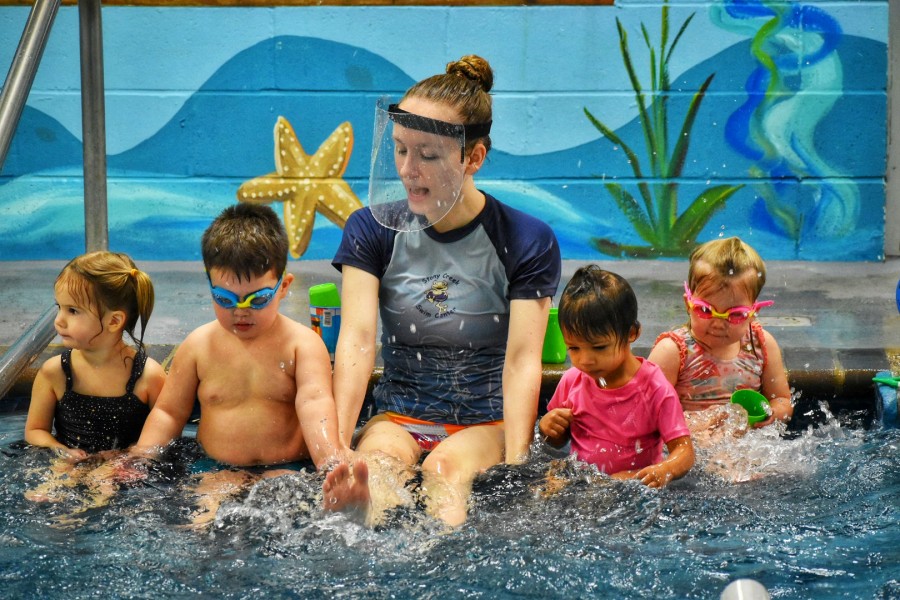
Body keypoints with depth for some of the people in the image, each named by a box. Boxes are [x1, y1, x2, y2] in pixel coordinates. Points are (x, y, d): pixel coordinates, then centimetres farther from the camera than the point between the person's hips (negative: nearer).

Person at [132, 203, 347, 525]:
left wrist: (331, 463, -31)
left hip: (287, 468, -1)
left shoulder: (303, 343, 1)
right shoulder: (198, 346, 9)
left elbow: (315, 403, -13)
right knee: (209, 498, -34)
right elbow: (168, 412, 18)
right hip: (219, 470, 2)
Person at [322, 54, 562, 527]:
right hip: (397, 416, 1)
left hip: (487, 421, -1)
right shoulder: (372, 229, 5)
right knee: (379, 459, -34)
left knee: (444, 469, -35)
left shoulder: (528, 241, -1)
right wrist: (338, 446, -23)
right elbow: (357, 339, -8)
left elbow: (522, 359, -11)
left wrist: (515, 462, -26)